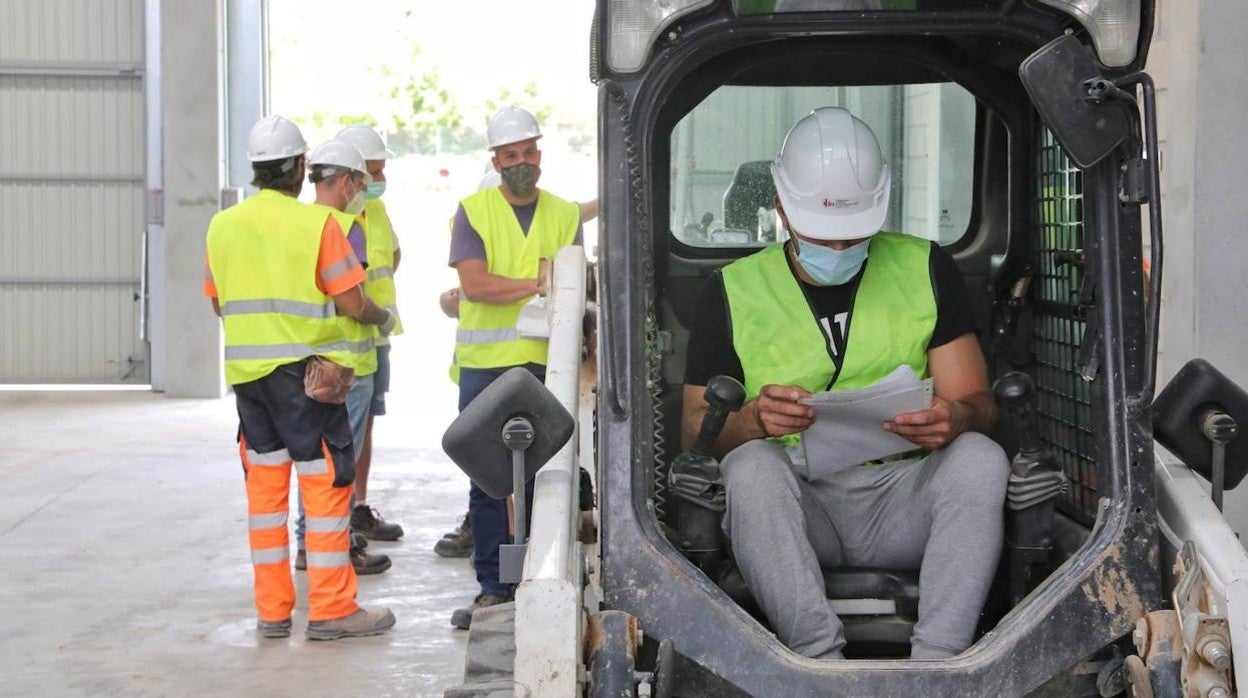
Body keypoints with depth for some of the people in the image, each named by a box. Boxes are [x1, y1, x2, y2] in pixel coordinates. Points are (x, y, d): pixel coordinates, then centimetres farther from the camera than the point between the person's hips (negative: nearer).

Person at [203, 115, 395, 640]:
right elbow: (351, 303, -10)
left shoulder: (222, 226, 6)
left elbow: (219, 302, 14)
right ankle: (331, 610, 3)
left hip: (246, 369, 6)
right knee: (325, 483, 1)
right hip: (304, 368, -5)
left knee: (264, 485, 11)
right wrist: (382, 317, 11)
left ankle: (272, 610, 15)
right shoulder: (317, 223, -10)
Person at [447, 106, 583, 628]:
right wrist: (538, 284, -11)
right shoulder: (473, 212, 4)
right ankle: (492, 586, 7)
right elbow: (474, 285, -9)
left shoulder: (565, 215, 11)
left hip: (547, 364, 1)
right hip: (484, 366, -1)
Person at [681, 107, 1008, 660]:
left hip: (900, 497, 1)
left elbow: (977, 401, 8)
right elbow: (695, 430, 4)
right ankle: (820, 656, -42)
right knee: (751, 465, -33)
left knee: (981, 458, -28)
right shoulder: (733, 291, 9)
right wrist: (753, 419, -19)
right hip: (794, 498, -1)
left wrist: (956, 418, -17)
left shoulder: (924, 270, 12)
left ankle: (936, 661, -38)